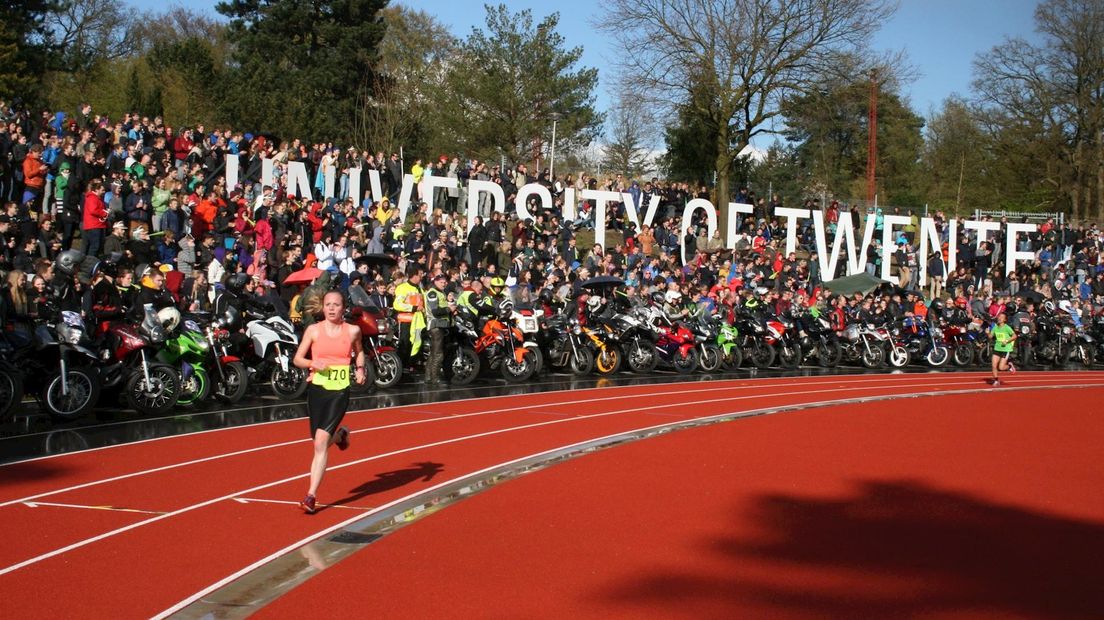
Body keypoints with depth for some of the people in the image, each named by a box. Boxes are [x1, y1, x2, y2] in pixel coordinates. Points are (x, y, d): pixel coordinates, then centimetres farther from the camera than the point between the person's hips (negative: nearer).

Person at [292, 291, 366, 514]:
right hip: (317, 389, 2)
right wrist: (313, 363, -16)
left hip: (340, 392, -2)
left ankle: (311, 496, -10)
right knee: (319, 442, 11)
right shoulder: (314, 330, 0)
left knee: (321, 443, -14)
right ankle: (340, 434, 48)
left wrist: (360, 369, 4)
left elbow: (359, 352, 22)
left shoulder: (352, 331, 2)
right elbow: (297, 359, 4)